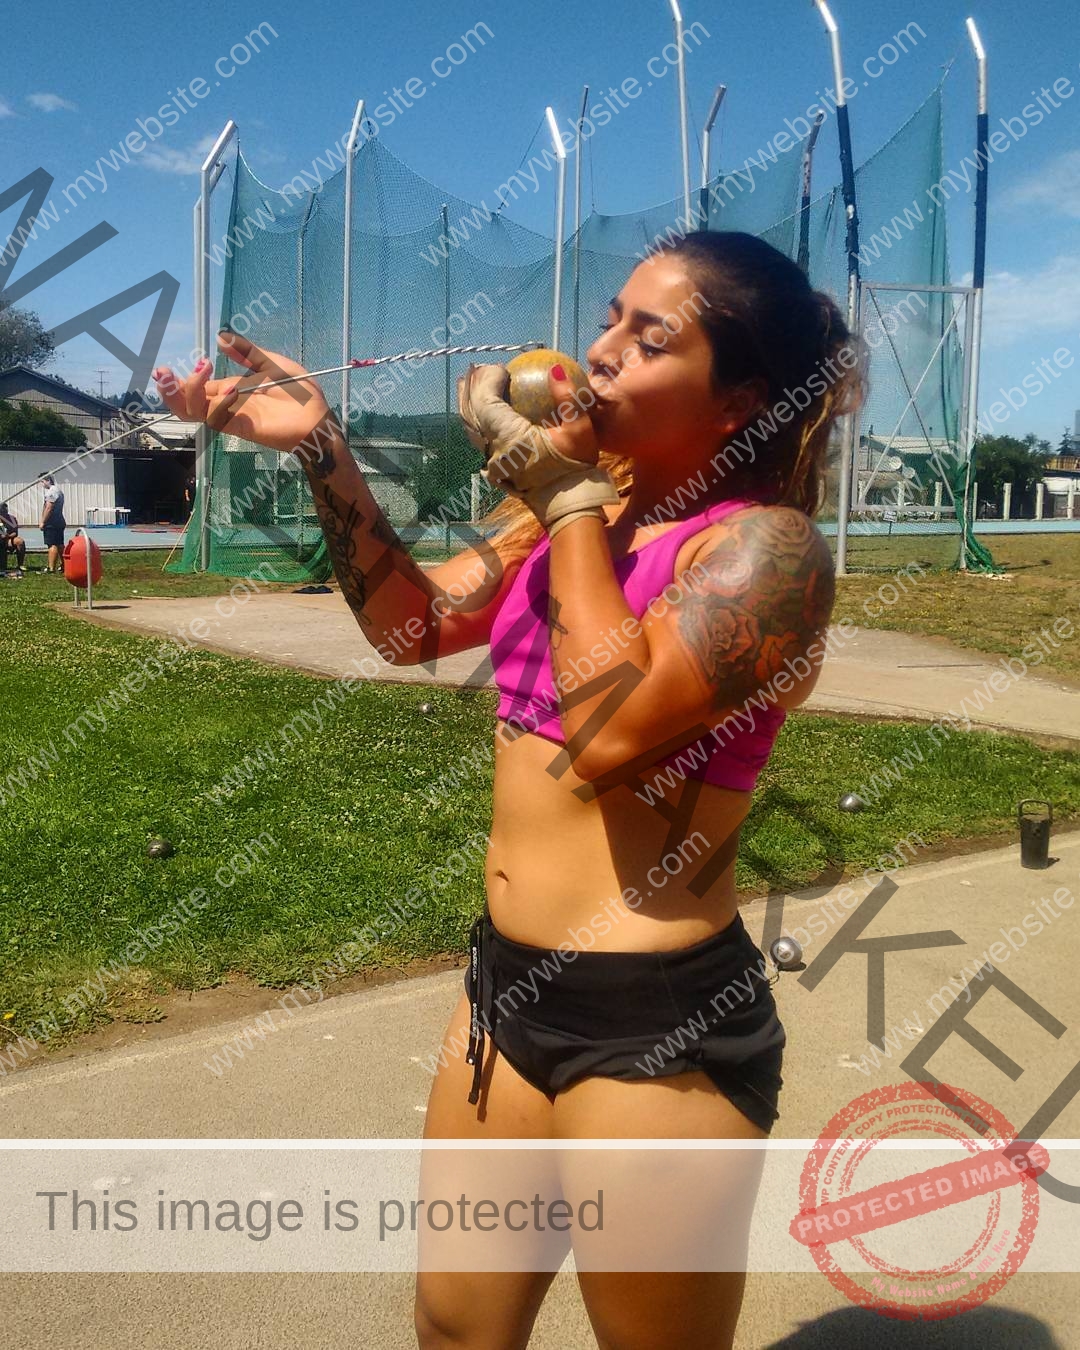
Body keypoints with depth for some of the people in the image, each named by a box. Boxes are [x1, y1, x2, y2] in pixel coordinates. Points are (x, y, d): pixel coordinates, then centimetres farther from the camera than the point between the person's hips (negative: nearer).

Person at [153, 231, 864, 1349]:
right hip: (507, 986, 7)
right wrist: (321, 450, -3)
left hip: (656, 1031, -7)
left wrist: (566, 500, -17)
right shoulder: (583, 497, 7)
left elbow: (608, 730, -26)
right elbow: (414, 622, 8)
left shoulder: (765, 545, -15)